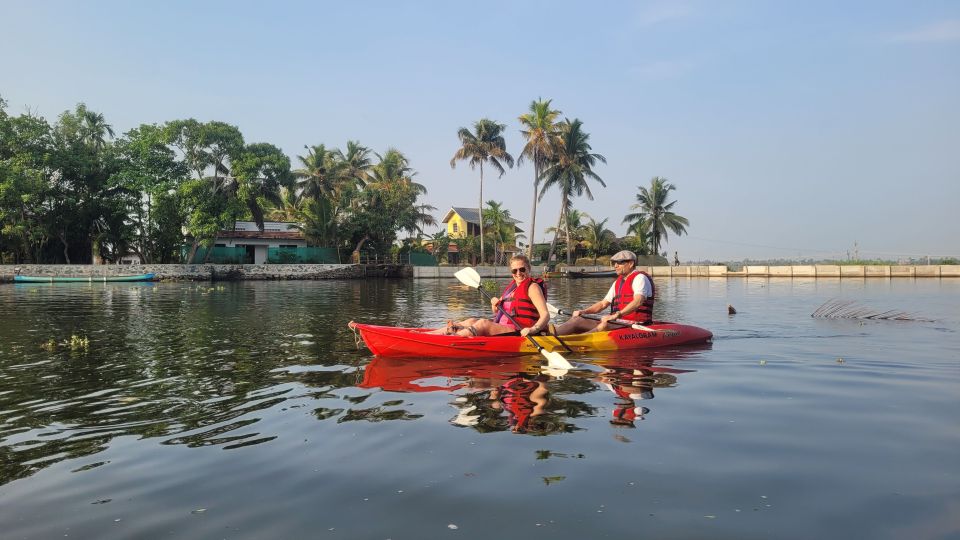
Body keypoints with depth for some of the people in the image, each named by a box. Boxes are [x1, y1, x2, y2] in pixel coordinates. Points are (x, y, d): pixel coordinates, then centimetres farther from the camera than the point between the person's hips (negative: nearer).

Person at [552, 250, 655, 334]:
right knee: (576, 320, -7)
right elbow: (603, 304, 20)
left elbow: (638, 302, -24)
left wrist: (617, 315, -36)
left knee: (605, 325, -36)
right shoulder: (618, 282, 21)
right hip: (618, 323, 8)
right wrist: (583, 311, 4)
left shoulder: (640, 278, -6)